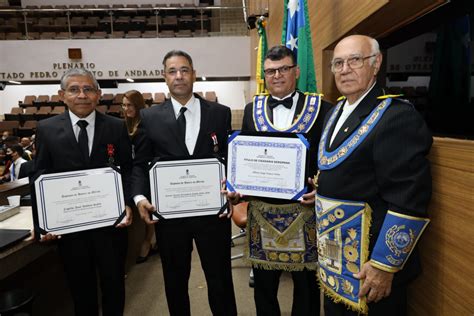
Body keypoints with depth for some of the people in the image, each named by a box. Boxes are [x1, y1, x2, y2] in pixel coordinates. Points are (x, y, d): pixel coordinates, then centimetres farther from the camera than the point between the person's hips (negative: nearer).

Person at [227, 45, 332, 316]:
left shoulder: (322, 109, -3)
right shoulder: (252, 110, 6)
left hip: (304, 210, -2)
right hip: (261, 211, 2)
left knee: (307, 286, 16)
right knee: (263, 286, 19)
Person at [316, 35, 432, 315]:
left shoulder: (398, 116, -18)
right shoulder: (335, 112, 8)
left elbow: (409, 201, -22)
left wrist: (385, 266, -20)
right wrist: (319, 190, 5)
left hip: (367, 263, -7)